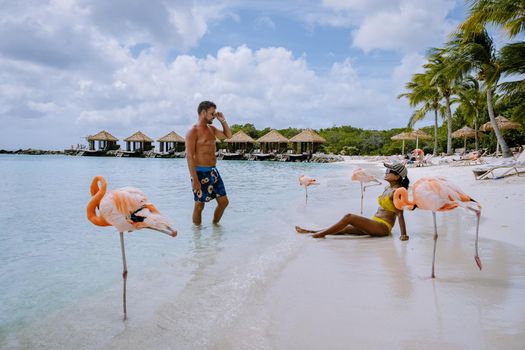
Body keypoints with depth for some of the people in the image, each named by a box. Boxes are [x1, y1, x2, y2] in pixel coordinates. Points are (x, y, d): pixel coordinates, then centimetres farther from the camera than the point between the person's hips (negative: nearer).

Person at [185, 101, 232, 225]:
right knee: (199, 205, 2)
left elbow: (228, 135, 27)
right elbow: (189, 156, -17)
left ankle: (215, 224, 29)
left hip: (213, 171, 8)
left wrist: (222, 121, 11)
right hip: (201, 173, -8)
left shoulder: (211, 129, 13)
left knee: (224, 201, 10)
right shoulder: (193, 132, -11)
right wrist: (194, 180, -22)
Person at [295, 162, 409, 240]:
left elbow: (400, 214, -17)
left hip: (382, 227, -9)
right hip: (374, 224, 9)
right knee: (343, 229, 3)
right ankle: (311, 231, 2)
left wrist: (403, 234, -21)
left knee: (348, 217, -20)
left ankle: (321, 234, -13)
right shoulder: (388, 188, 15)